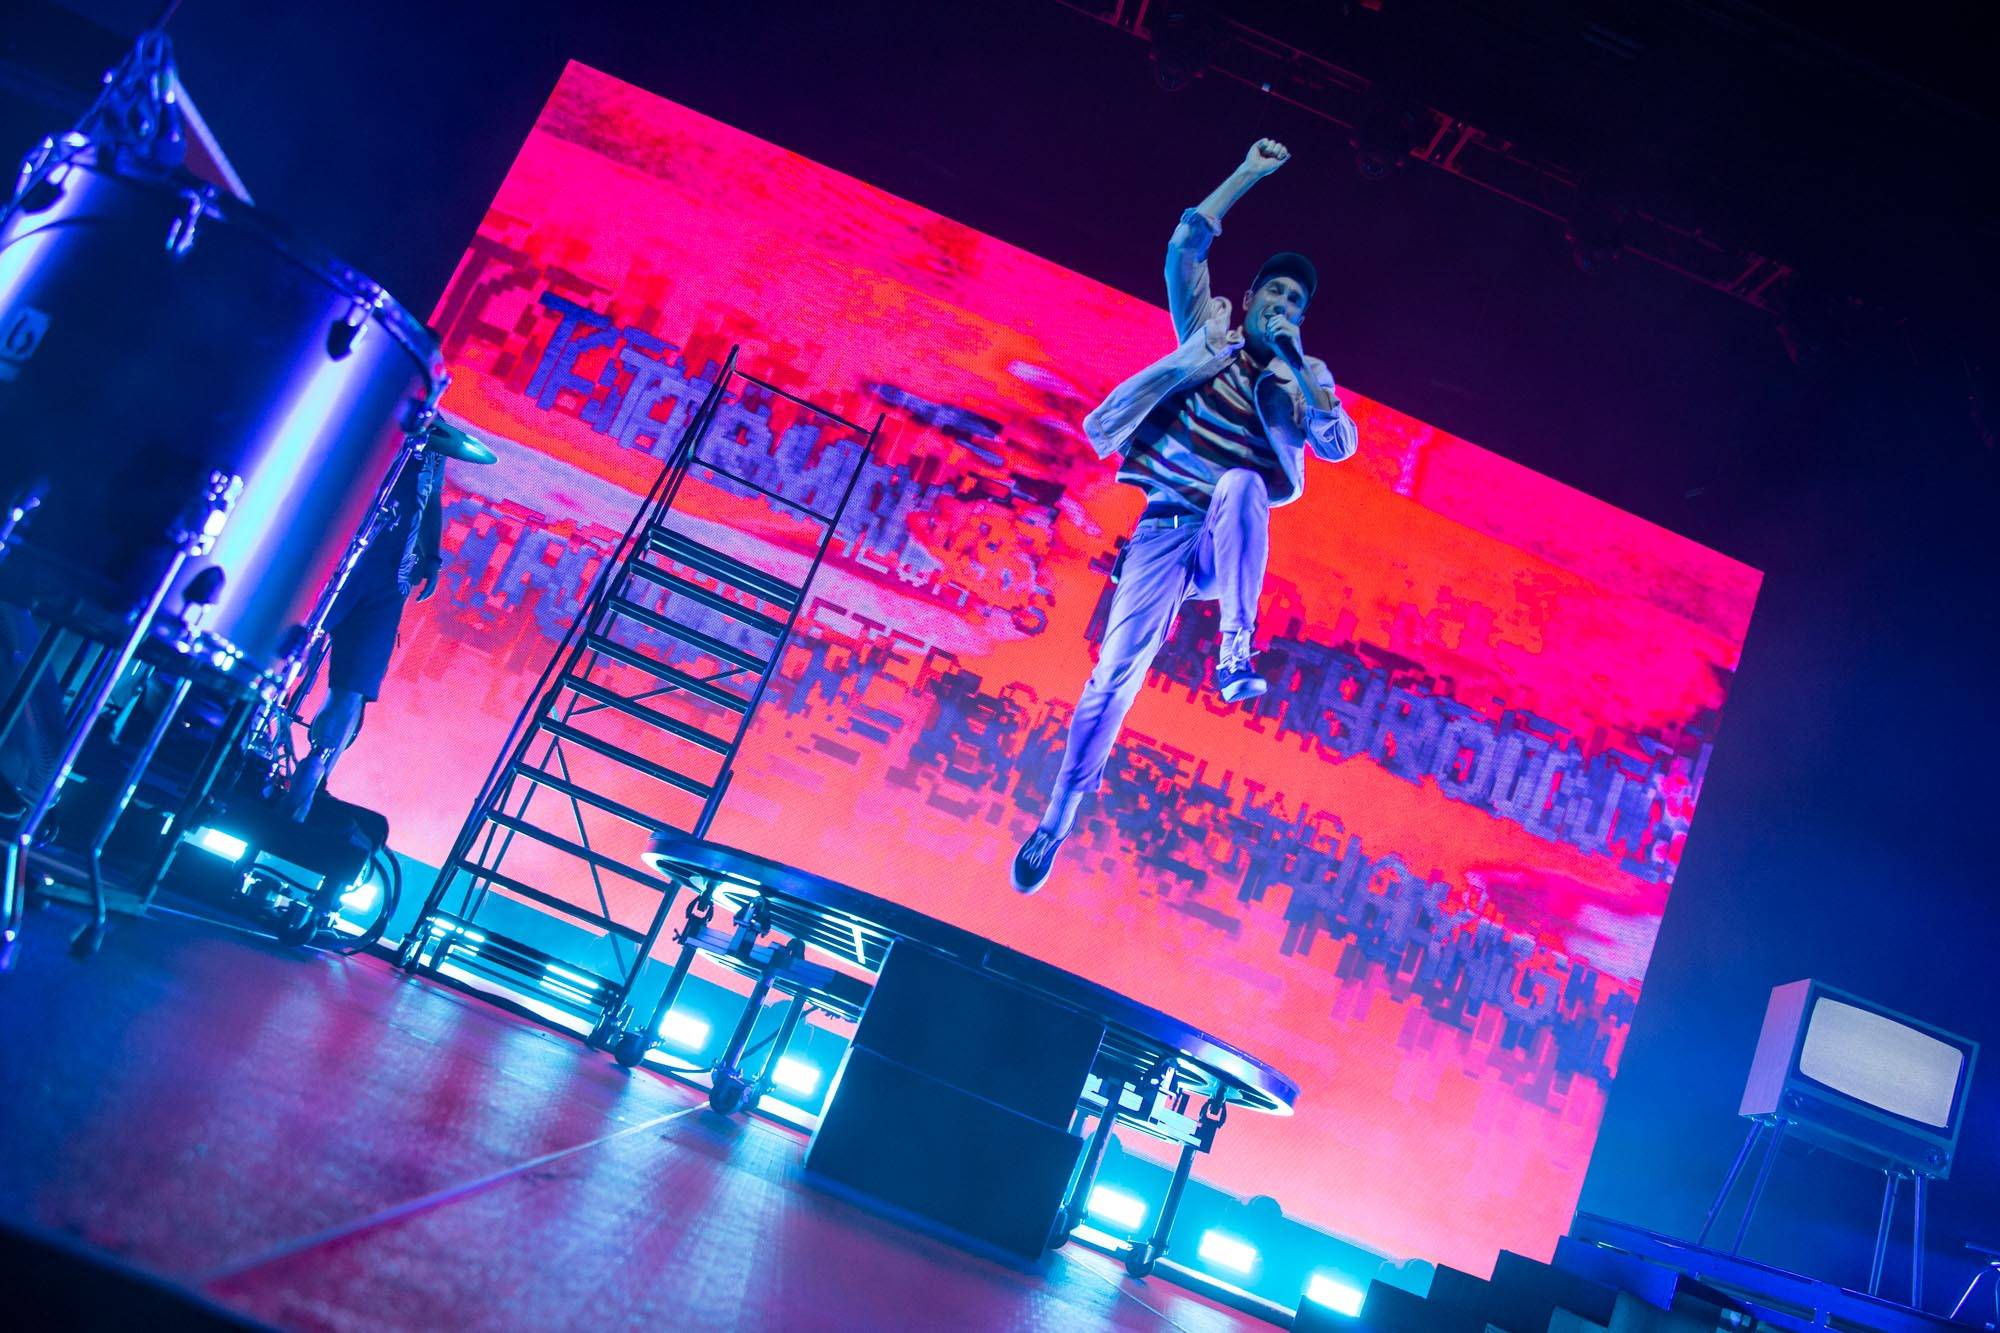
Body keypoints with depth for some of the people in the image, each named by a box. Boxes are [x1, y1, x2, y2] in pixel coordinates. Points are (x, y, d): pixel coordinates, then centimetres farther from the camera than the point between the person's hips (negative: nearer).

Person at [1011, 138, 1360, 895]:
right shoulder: (1209, 330, 11)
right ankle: (1058, 819, 2)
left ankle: (1236, 647, -33)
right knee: (1118, 669, -9)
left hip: (1227, 540, 0)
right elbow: (1184, 246, 2)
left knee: (1243, 482, -35)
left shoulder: (1304, 379, 10)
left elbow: (1338, 445, -7)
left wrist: (1296, 365, -13)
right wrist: (1248, 175, 4)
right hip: (1163, 530, 0)